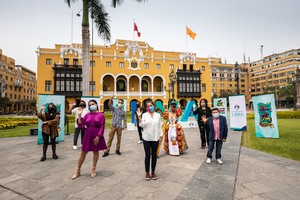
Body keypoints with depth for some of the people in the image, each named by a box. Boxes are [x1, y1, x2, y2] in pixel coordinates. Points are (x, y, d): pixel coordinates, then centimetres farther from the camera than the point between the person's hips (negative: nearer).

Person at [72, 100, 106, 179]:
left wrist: (98, 137, -16)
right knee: (83, 152, 8)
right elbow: (81, 126, -1)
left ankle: (93, 169, 28)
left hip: (97, 136, -2)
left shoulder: (101, 115, -6)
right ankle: (77, 170, 23)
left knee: (96, 152, 11)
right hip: (88, 135, 3)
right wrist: (79, 115, -5)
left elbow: (102, 127, -9)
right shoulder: (87, 115, 3)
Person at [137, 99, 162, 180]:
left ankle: (153, 172, 26)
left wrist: (160, 136, 3)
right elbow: (142, 125, -12)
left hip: (155, 138, 2)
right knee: (147, 155, 4)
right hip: (146, 138, -1)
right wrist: (139, 117, -21)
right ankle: (147, 172, 20)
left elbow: (160, 126, 6)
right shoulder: (144, 115, -2)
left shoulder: (158, 115, 2)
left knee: (154, 155, 10)